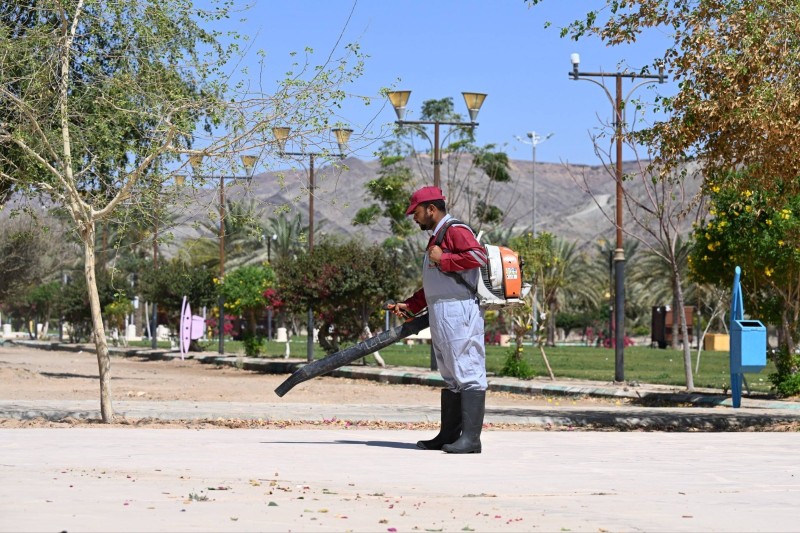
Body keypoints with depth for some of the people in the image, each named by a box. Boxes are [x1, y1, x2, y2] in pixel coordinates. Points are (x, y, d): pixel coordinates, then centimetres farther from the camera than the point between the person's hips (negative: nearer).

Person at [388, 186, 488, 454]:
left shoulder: (456, 231, -8)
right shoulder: (436, 238, 25)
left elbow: (477, 255, -26)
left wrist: (442, 259, -17)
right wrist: (409, 306, 23)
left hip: (459, 312, -11)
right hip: (441, 316, 11)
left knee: (468, 373, -10)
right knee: (451, 376, 12)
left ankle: (470, 438, -12)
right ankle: (449, 435, 17)